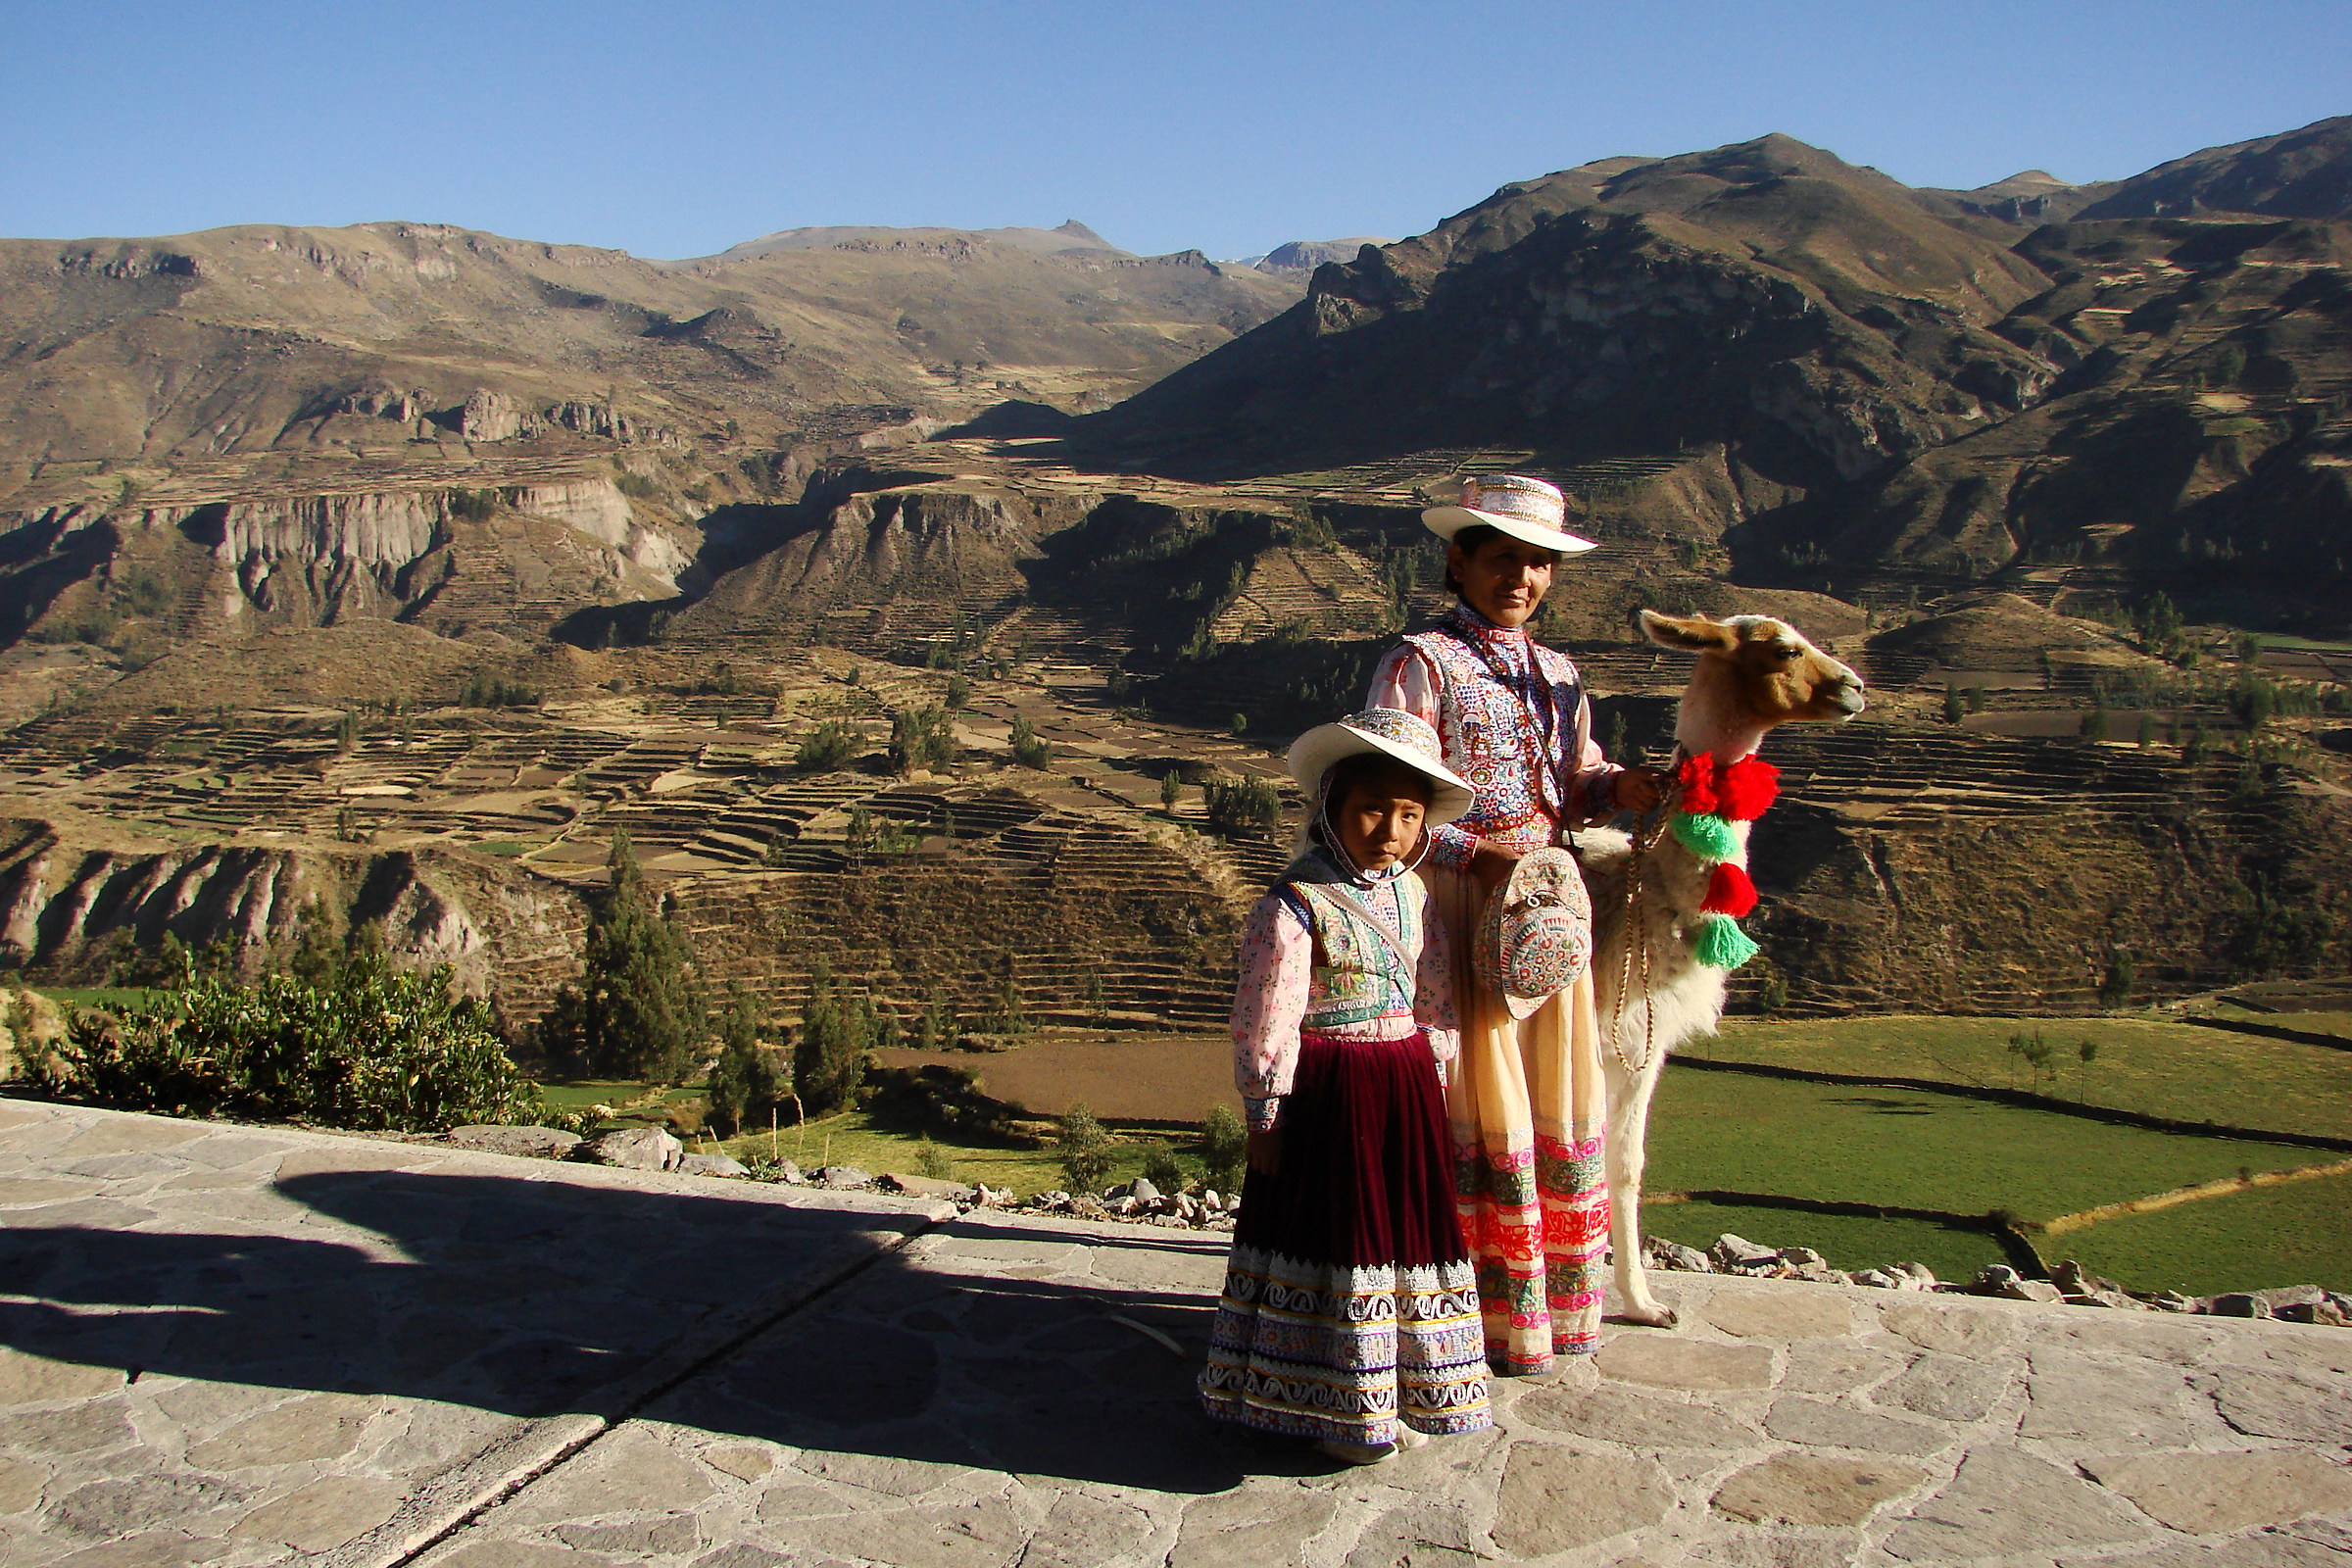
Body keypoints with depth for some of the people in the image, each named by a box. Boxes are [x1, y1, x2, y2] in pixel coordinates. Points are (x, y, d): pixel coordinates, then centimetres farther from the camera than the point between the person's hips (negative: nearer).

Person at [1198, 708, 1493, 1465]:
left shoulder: (1412, 894, 6)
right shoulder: (1296, 905, -17)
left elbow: (1437, 1002, 15)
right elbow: (1265, 1024, -15)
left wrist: (1433, 1088, 14)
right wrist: (1264, 1119, -13)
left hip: (1406, 1089, 7)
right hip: (1328, 1091, -7)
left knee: (1406, 1230, 14)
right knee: (1339, 1239, 3)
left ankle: (1398, 1397, 31)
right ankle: (1337, 1409, 20)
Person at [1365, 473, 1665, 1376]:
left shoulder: (1556, 676, 16)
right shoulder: (1420, 664, -6)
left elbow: (1577, 786, 16)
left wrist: (1624, 789, -6)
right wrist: (1475, 854, -24)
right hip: (1459, 905, -7)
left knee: (1560, 1106, 12)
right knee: (1480, 1112, -2)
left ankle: (1557, 1307, 26)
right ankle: (1492, 1322, 11)